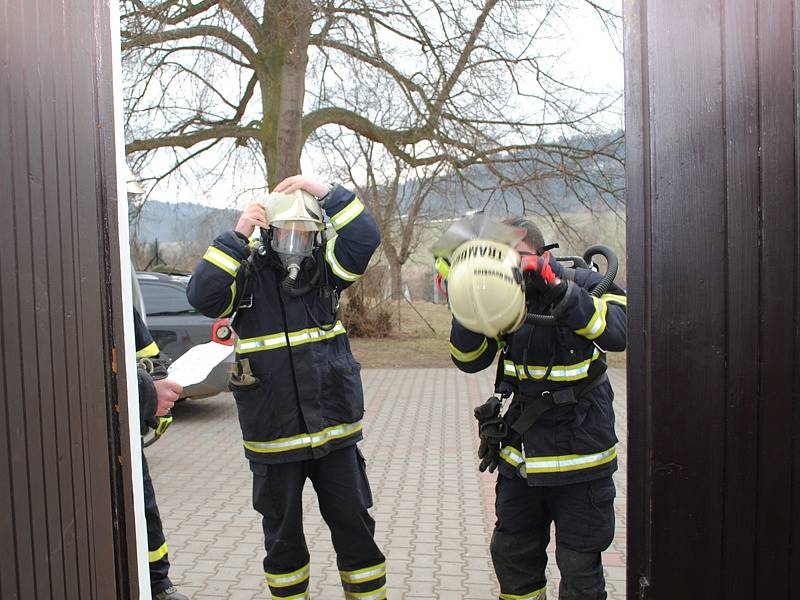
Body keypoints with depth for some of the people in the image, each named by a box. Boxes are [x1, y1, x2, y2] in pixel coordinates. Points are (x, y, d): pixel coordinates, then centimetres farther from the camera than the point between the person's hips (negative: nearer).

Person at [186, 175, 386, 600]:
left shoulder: (324, 271, 1)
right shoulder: (248, 277, -5)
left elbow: (366, 237, -11)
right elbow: (201, 296, -21)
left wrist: (325, 192, -16)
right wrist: (236, 237, -20)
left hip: (334, 433, 1)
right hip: (273, 438, -1)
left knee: (354, 529, 13)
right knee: (282, 536, 18)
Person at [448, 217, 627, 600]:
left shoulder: (582, 284, -11)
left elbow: (618, 333, -28)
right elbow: (468, 360, -4)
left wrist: (559, 291, -37)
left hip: (580, 455, -4)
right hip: (520, 458, 4)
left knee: (579, 566, 9)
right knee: (511, 554, 18)